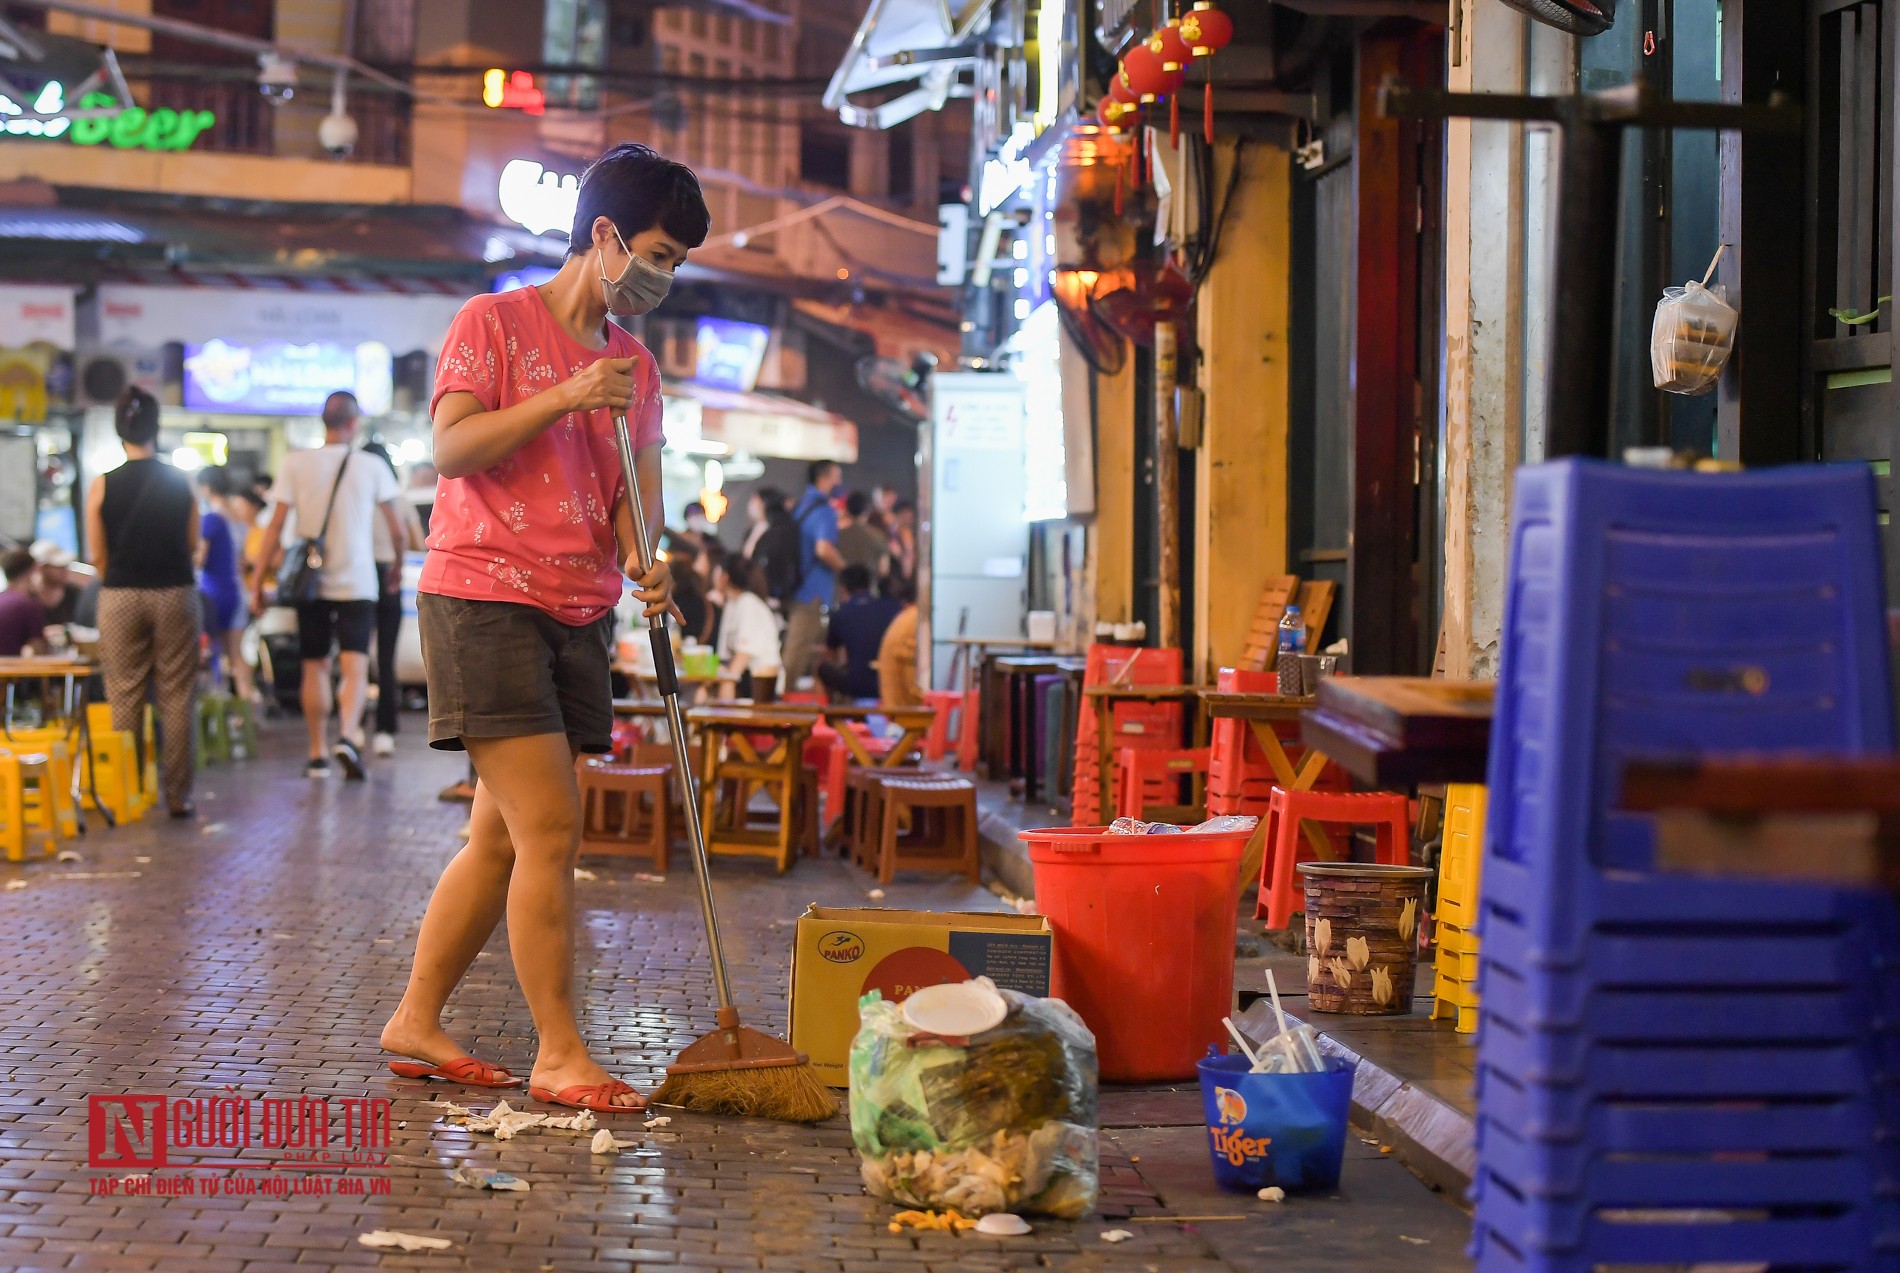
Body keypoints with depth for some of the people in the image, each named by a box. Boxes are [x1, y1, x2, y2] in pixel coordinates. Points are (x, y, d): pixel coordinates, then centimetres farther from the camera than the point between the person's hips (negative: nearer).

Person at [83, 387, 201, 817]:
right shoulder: (180, 483, -2)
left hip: (120, 598, 0)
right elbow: (193, 546, 3)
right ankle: (177, 793, 5)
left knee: (125, 696, 7)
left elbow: (98, 556, -1)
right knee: (177, 696, 5)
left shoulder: (103, 485, -5)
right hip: (175, 595, 0)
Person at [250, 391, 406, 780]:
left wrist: (258, 580, 2)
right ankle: (348, 736, -29)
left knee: (315, 667, 13)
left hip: (310, 583, 2)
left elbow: (275, 525, -4)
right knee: (356, 667, -6)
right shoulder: (373, 467, -1)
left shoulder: (296, 463, -2)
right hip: (357, 584, -1)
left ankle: (316, 755, 17)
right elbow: (396, 528, 4)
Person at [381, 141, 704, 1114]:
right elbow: (451, 448, -13)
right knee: (550, 830, -12)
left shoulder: (635, 366, 16)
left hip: (577, 618, 7)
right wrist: (564, 398, -21)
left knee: (502, 838, 9)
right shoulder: (495, 323, -3)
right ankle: (559, 1053, -6)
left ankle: (416, 1019, 21)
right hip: (483, 599, -7)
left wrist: (644, 558, -13)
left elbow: (638, 487, 8)